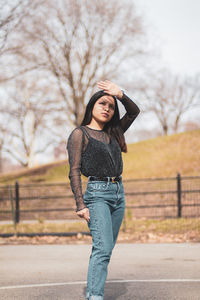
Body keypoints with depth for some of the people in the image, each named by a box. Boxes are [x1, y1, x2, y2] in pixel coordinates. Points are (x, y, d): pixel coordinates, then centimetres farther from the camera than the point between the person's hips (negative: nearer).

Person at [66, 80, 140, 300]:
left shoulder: (112, 133, 17)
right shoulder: (80, 134, 0)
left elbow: (134, 112, 17)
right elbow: (74, 171, -6)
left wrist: (120, 95, -2)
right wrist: (80, 204, -14)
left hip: (118, 193, 7)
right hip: (97, 193, -7)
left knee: (105, 249, 7)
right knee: (103, 249, -19)